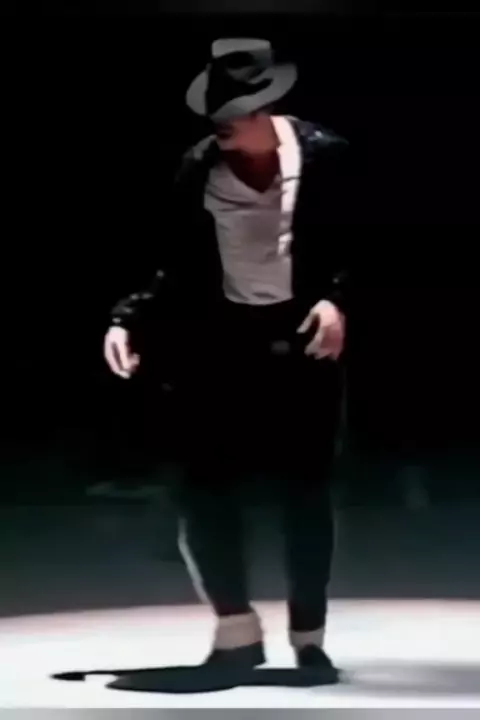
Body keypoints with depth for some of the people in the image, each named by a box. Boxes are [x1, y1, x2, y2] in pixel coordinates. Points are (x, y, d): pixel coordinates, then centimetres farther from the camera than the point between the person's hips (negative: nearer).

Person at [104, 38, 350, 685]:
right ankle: (237, 631, 9)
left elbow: (362, 249, -1)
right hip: (225, 338, 2)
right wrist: (128, 319, -11)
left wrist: (338, 300, -19)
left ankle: (309, 637, 18)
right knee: (204, 487, -5)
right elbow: (178, 273, 2)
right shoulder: (198, 171, -3)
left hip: (302, 335, -1)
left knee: (305, 488, 5)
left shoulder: (325, 157, -7)